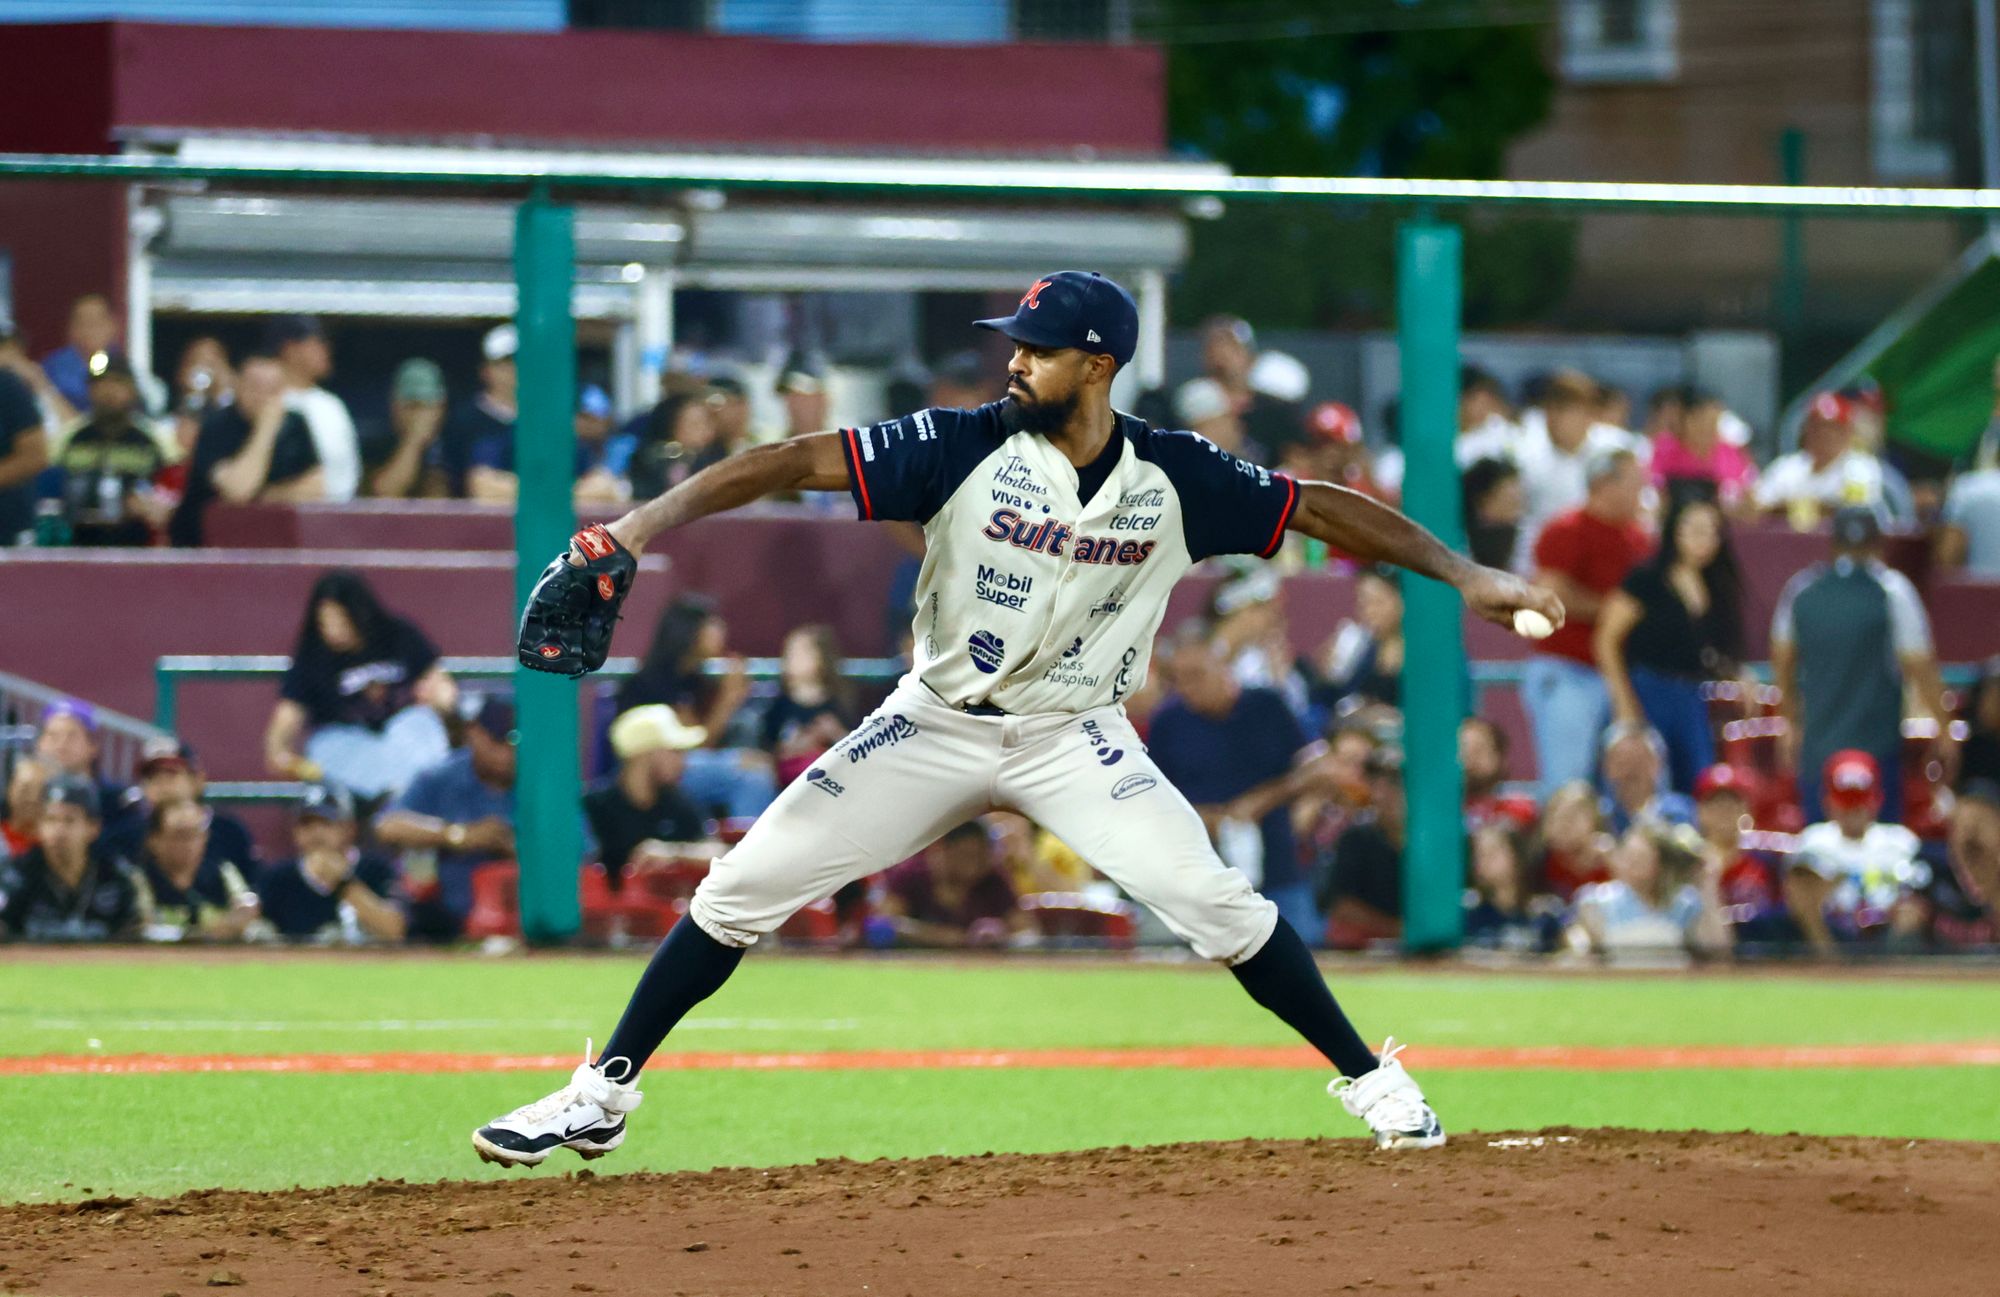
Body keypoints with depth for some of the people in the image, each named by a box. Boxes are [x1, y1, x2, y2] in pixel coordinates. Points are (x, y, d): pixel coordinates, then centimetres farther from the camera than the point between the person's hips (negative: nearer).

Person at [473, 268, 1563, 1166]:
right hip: (935, 725, 1)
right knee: (741, 888, -6)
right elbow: (796, 463, -21)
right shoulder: (965, 448, -15)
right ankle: (604, 1094, 8)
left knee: (1212, 900, -18)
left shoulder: (1175, 479, -10)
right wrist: (643, 524, -32)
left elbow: (1319, 509, -2)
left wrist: (1466, 575, -7)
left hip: (1074, 740, 0)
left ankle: (1374, 1084, 0)